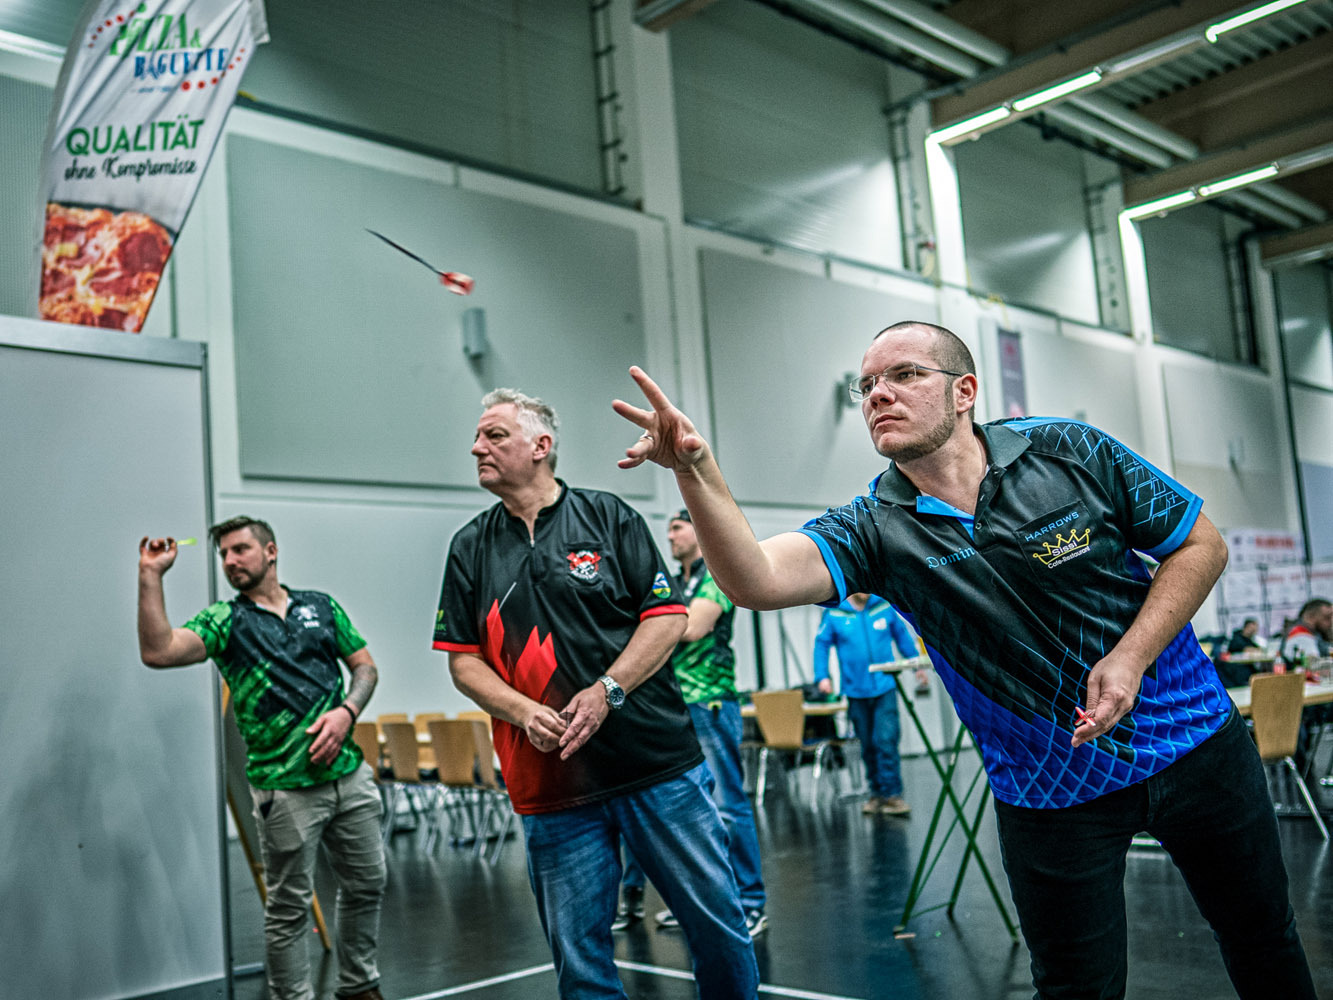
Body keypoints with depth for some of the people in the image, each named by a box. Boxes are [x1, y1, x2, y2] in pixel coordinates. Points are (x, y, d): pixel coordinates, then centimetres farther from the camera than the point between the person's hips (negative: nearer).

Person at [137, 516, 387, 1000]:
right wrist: (150, 575, -17)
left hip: (350, 774, 4)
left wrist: (346, 712, -6)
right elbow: (158, 651, -15)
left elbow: (365, 666, 12)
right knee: (289, 907, 3)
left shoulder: (321, 606, 11)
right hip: (285, 789, -4)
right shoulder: (225, 620, 1)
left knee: (366, 884, 15)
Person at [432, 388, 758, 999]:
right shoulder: (471, 548, 10)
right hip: (550, 783, 2)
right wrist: (524, 712, -10)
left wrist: (606, 692, -14)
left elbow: (667, 617, -1)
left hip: (658, 763, -2)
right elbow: (464, 661, 8)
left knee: (718, 926, 5)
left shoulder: (608, 516, 3)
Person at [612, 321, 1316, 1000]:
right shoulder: (876, 529, -13)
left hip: (1185, 738, 1)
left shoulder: (1067, 452, -13)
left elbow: (1201, 545, -4)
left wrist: (1132, 657, -17)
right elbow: (757, 579, -31)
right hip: (1048, 790, 0)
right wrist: (697, 472, -48)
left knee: (1262, 941, 18)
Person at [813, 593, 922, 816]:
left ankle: (892, 794, -6)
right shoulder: (834, 613, -1)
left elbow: (902, 636, 14)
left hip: (885, 688, -1)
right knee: (868, 745, 9)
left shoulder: (884, 607, 3)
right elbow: (821, 645, 3)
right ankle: (877, 793, 21)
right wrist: (822, 676, -6)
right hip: (856, 691, 1)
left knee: (886, 741, -11)